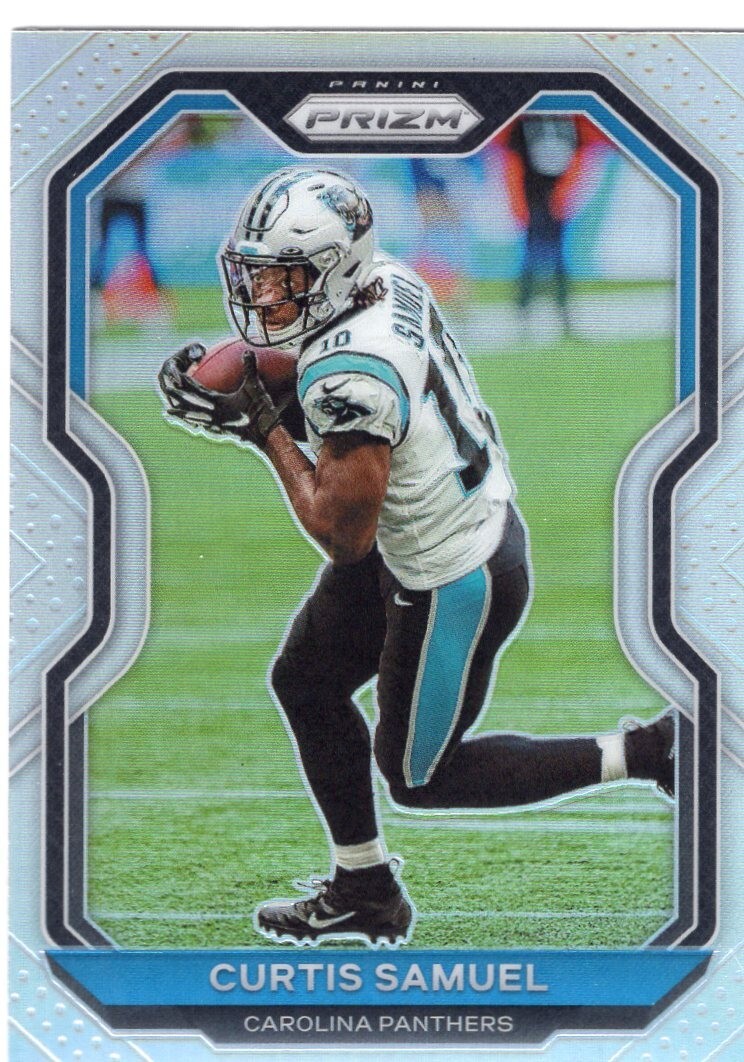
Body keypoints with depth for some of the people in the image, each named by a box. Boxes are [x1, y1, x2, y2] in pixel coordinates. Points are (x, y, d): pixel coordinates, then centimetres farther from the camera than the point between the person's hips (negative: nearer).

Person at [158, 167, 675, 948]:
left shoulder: (349, 377, -33)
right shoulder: (389, 284, -7)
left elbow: (343, 535, -26)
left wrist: (263, 431, -19)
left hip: (453, 586, -9)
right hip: (484, 522, 9)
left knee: (419, 778, 12)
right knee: (304, 681, 21)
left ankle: (644, 754, 12)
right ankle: (364, 889, 36)